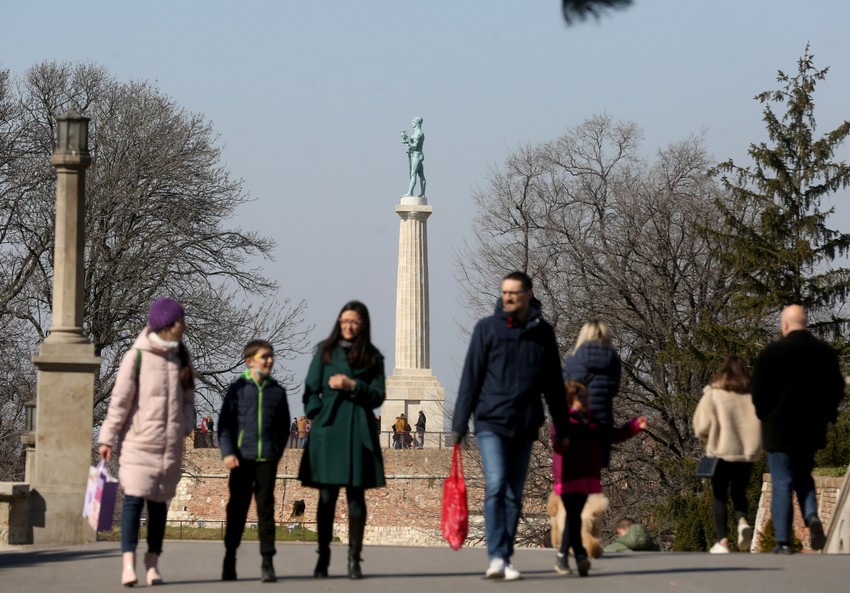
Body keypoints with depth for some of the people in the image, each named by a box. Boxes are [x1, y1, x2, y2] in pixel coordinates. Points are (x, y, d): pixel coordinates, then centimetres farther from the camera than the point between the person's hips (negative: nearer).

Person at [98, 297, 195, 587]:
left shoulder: (180, 356, 11)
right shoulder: (137, 356, -6)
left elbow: (187, 396, 18)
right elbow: (120, 399, -6)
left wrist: (187, 424, 1)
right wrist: (107, 437, -7)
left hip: (170, 443, 5)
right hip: (139, 440, -5)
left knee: (159, 502, 8)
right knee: (134, 498, -11)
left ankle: (153, 562, 12)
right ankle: (128, 563, -14)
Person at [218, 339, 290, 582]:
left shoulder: (277, 391, 8)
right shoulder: (238, 388, 0)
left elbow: (284, 426, 15)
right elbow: (225, 423, -2)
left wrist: (277, 451, 8)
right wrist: (227, 453, -10)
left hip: (267, 459, 2)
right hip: (242, 459, -2)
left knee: (266, 508, 1)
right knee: (237, 508, 5)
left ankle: (267, 562, 3)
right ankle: (229, 558, 14)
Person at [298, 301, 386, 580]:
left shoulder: (372, 357, 10)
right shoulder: (325, 351, 10)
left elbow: (378, 396, 3)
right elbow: (311, 391, 7)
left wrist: (352, 385, -11)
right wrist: (318, 415, -7)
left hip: (358, 431, 0)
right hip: (328, 429, 0)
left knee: (356, 495, 0)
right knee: (327, 496, 0)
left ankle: (354, 559, 3)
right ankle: (323, 558, 5)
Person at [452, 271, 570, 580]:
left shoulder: (542, 332, 7)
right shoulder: (487, 328, -1)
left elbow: (553, 384, 13)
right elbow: (470, 378, -1)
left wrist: (562, 428, 13)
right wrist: (459, 425, -3)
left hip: (525, 426, 3)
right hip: (491, 423, -3)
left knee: (514, 495, 7)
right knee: (496, 485, -16)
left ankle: (506, 559, 12)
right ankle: (497, 557, -21)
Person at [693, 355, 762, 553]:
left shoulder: (713, 394, -5)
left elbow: (702, 426, -10)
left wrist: (708, 439, 11)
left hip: (721, 452, -2)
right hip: (747, 454, 2)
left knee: (719, 496, 10)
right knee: (739, 492, 18)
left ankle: (722, 541, 0)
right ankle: (742, 521, -11)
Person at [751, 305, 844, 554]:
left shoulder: (771, 353, -13)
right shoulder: (826, 352, 0)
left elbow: (759, 392, -9)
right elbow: (837, 388, 5)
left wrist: (764, 414, 9)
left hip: (779, 430, -4)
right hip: (812, 428, 4)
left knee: (782, 484, 1)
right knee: (803, 476, 21)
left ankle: (783, 541, -2)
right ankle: (812, 516, -4)